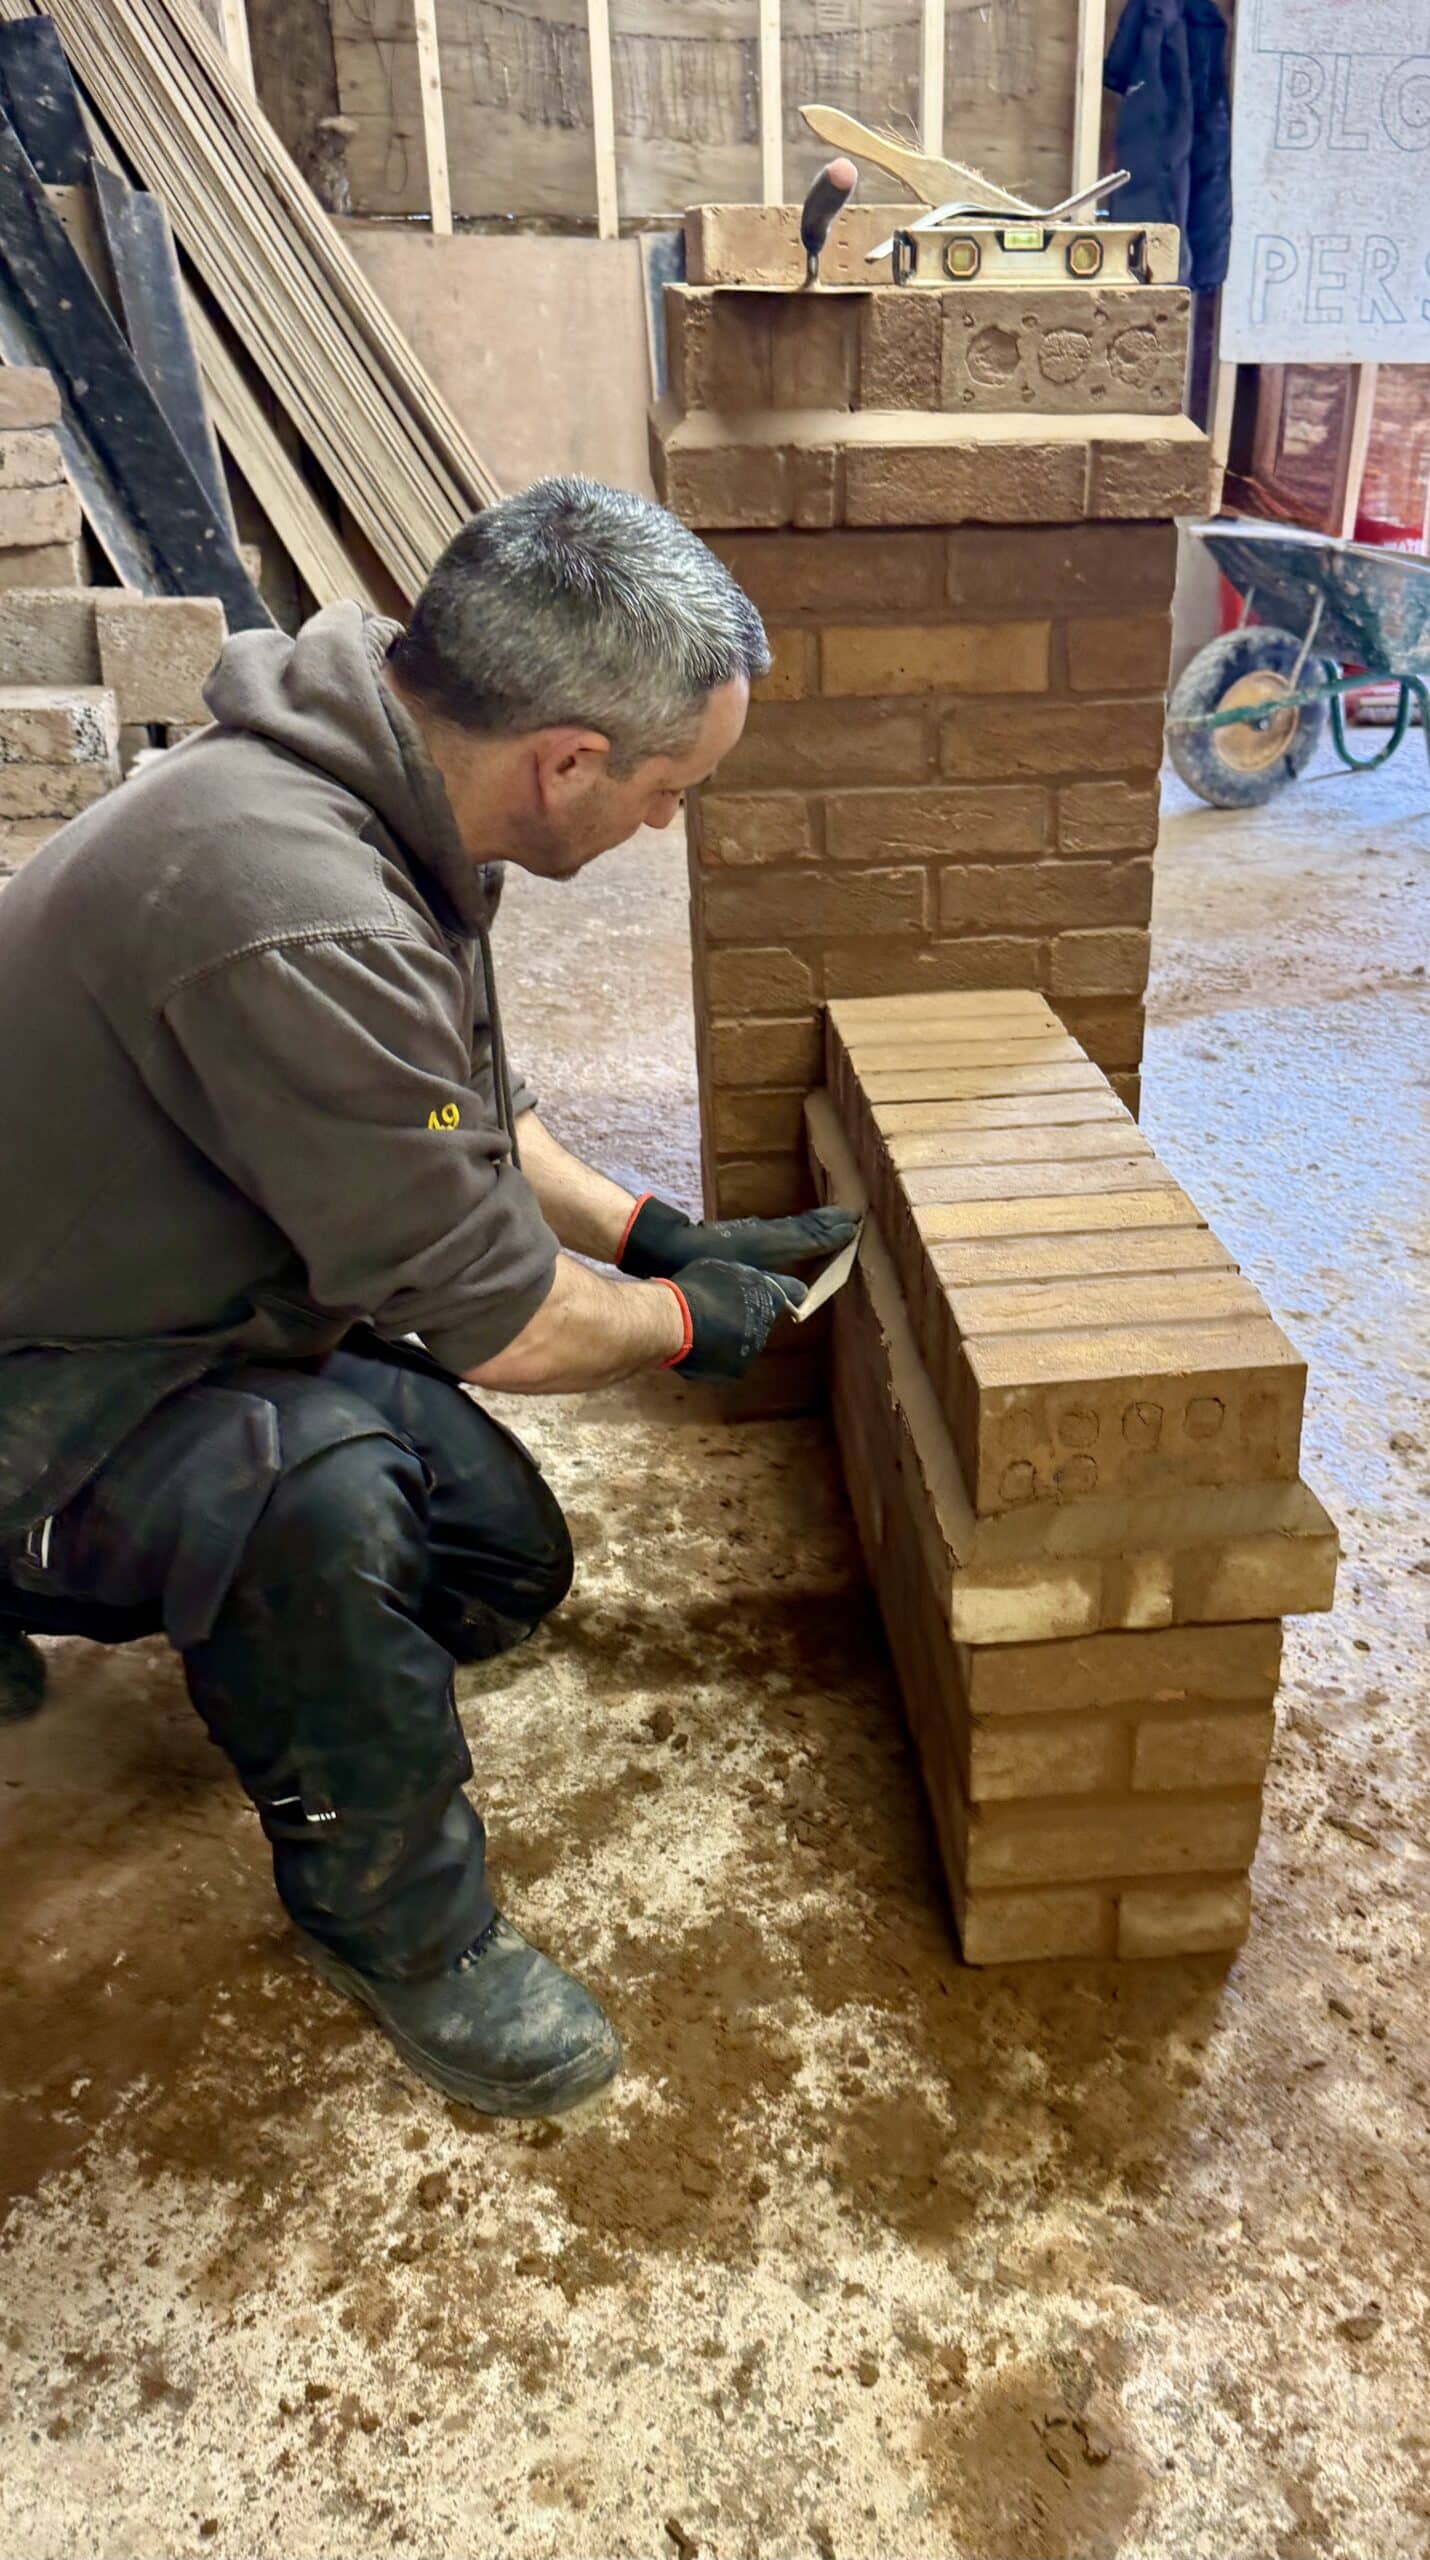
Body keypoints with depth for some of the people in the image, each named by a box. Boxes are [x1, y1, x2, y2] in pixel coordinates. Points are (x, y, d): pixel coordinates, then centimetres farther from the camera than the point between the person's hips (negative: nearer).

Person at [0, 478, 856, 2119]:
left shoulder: (374, 788, -5)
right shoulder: (300, 923, -37)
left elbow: (463, 1125, 12)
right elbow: (495, 1319, -25)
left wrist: (663, 1234, 9)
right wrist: (687, 1323, -7)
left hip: (193, 1304, 9)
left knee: (506, 1563, 11)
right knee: (324, 1488, -38)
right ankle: (396, 1928, -9)